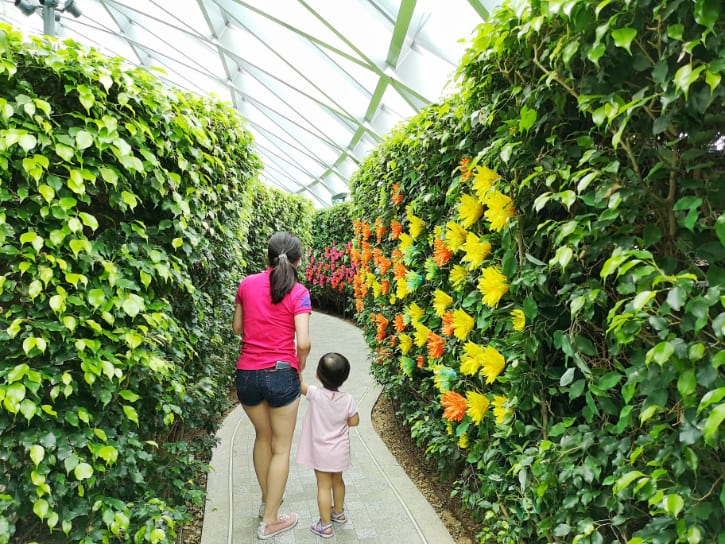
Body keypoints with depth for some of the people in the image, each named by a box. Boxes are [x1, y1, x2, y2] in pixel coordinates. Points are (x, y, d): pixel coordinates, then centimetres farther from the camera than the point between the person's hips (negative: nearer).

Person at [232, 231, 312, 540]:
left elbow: (237, 328, 12)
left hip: (247, 375, 4)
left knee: (262, 436, 27)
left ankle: (266, 500, 43)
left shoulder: (246, 284, 1)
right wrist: (299, 367, 3)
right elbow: (303, 343, -15)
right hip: (281, 375, -4)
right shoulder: (298, 292, -8)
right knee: (281, 448, 13)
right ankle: (269, 521, 21)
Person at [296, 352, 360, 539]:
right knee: (337, 480, 23)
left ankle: (325, 526, 13)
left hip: (321, 452, -3)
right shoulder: (347, 399, -16)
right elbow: (354, 421, -4)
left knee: (324, 486, 7)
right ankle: (338, 513, 42)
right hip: (340, 451, 3)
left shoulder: (315, 394, -23)